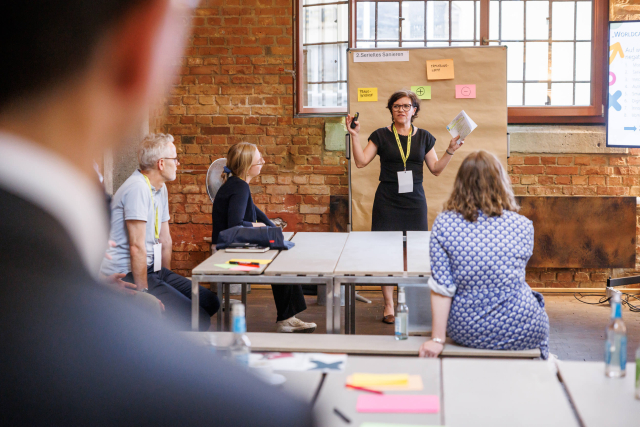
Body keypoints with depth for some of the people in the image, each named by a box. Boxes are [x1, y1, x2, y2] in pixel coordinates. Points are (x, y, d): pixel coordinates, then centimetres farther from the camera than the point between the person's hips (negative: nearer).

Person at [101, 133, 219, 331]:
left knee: (210, 302, 7)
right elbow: (137, 247, -22)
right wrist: (143, 294, -21)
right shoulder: (138, 188, -19)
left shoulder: (160, 188, 12)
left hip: (153, 269, 10)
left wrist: (168, 277, 14)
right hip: (128, 275, -10)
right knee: (198, 321, -18)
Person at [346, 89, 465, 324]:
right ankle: (388, 305, 5)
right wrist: (354, 136, -10)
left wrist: (450, 151, -2)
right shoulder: (381, 135, 4)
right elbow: (361, 161, -2)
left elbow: (436, 169, 11)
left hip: (414, 201, 2)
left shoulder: (424, 137, 10)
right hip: (387, 201, -2)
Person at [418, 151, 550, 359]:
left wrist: (437, 339, -8)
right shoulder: (522, 226, -10)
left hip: (465, 333, 2)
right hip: (520, 335, -2)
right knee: (536, 302, 34)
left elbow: (441, 288, -14)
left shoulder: (443, 224, -12)